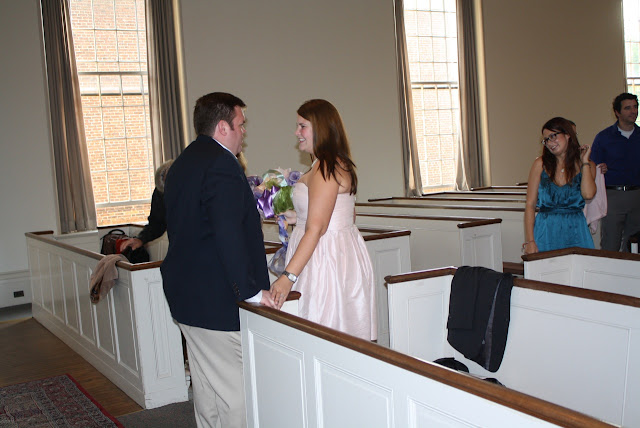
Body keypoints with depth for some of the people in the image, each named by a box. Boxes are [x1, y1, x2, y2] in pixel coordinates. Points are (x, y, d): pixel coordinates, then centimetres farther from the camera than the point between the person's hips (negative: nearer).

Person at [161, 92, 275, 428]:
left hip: (186, 293, 10)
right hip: (216, 300, -10)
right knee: (234, 390, -1)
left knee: (206, 385, 18)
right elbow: (229, 236, -25)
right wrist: (252, 290, -20)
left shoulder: (182, 163, 15)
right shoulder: (222, 164, -18)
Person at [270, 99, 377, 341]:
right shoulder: (338, 164, 15)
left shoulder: (325, 168, -16)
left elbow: (316, 228, -23)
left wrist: (288, 276, -25)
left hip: (327, 258, -10)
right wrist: (293, 217, 25)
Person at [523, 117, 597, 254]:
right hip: (546, 231, 0)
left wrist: (584, 161, -3)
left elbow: (588, 194, -15)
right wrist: (529, 241, -9)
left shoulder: (587, 165, 6)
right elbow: (530, 205, 0)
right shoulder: (540, 164, 3)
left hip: (575, 232, 1)